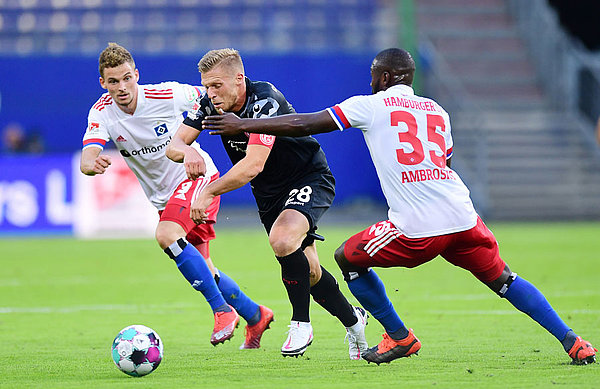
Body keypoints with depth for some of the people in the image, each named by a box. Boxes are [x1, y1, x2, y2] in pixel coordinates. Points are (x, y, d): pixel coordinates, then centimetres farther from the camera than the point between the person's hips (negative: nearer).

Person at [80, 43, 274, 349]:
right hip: (162, 196, 5)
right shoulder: (102, 113, -14)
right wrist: (93, 165, -53)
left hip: (196, 176, -5)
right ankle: (255, 316, 29)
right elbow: (87, 157, -30)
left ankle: (222, 309, -24)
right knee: (201, 270, 8)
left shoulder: (168, 95, -20)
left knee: (166, 235, -31)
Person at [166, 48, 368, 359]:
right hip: (268, 193, 7)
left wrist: (208, 192, -41)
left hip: (309, 179, -7)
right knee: (308, 272, 12)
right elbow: (173, 145, -14)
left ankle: (301, 323, -15)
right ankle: (352, 320, 37)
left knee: (282, 239, -33)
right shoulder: (209, 103, -10)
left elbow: (253, 165, -39)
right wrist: (186, 152, -38)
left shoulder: (265, 101, -31)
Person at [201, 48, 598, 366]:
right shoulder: (438, 112, 21)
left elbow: (303, 125, 8)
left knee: (348, 257, 17)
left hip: (417, 230, -5)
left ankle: (400, 338, 19)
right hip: (464, 218, 5)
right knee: (503, 279, 17)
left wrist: (242, 125, 15)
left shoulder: (371, 106, 7)